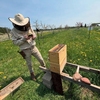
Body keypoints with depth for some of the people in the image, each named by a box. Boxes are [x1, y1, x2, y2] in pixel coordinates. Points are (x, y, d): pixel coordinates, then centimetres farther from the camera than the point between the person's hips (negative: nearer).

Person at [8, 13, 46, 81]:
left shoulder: (28, 27, -2)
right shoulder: (13, 31, -9)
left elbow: (35, 35, 7)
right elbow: (15, 42, -10)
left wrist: (33, 36, -16)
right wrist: (23, 39, -25)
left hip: (33, 47, 3)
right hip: (25, 51, -2)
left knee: (41, 59, 10)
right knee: (29, 64, 14)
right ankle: (32, 74, 43)